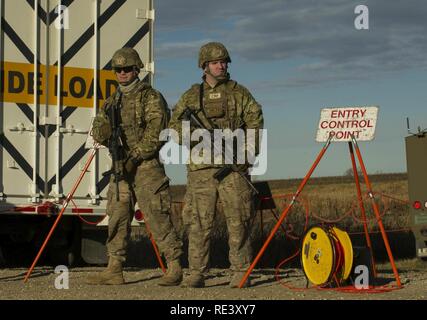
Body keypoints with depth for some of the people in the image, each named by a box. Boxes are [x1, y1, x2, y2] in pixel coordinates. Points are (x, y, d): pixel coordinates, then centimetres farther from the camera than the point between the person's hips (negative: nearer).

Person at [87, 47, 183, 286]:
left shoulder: (151, 97, -4)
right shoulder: (112, 101, 17)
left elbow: (155, 133, -13)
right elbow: (98, 131, 11)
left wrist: (135, 155, -17)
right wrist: (104, 130, -13)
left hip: (146, 166, -7)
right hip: (120, 168, 7)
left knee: (157, 217, -9)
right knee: (117, 217, 6)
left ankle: (175, 268, -5)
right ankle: (114, 270, 11)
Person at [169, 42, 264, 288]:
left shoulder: (240, 93, 11)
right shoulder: (191, 96, 14)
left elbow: (255, 123, 6)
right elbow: (175, 126, 11)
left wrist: (248, 151, -7)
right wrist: (190, 133, -10)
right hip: (201, 168, 1)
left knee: (238, 220, -3)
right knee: (199, 222, 0)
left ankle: (241, 272, 2)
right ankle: (197, 273, 3)